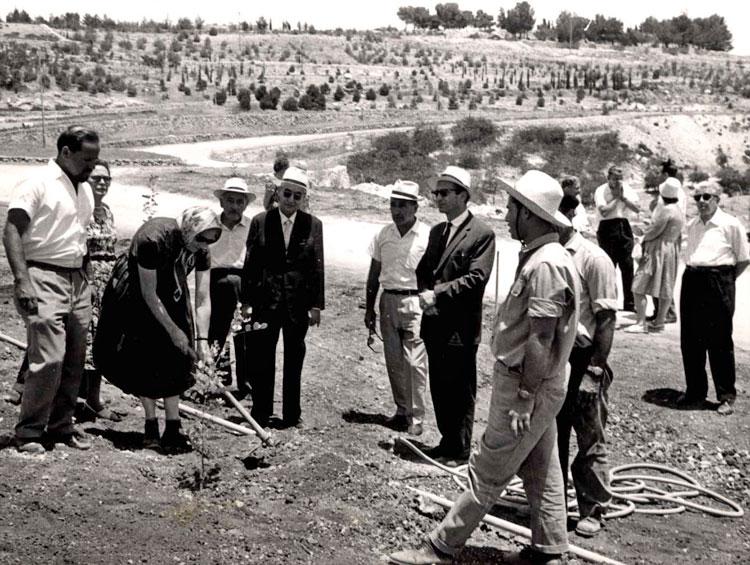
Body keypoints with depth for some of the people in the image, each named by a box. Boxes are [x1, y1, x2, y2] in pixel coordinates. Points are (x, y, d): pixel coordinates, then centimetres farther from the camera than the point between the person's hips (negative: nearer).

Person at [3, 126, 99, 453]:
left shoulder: (85, 190, 16)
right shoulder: (37, 184, -7)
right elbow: (12, 233, -13)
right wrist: (22, 281, -24)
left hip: (77, 279, 7)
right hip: (43, 277, -7)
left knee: (74, 360, 8)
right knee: (49, 359, -12)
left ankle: (61, 426, 20)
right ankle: (28, 432, 0)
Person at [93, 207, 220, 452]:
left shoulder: (201, 250, -17)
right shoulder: (153, 239, -33)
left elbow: (203, 298, -14)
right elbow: (149, 293, -27)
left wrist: (202, 340, -22)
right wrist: (173, 331, -23)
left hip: (170, 297, 5)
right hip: (134, 298, -5)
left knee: (173, 360, -2)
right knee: (144, 362, -6)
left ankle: (172, 430, 0)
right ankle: (151, 428, 5)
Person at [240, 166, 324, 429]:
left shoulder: (313, 225, 0)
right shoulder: (260, 222, -1)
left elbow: (317, 267, 1)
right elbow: (250, 264, 1)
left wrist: (317, 304, -2)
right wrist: (247, 301, -1)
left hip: (298, 303, 1)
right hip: (266, 300, 0)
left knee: (294, 361, 11)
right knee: (262, 360, 6)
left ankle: (292, 415, 22)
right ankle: (260, 414, 17)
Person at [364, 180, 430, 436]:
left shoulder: (427, 236, -8)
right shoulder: (384, 235, 5)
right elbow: (374, 273, 11)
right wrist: (369, 308, 12)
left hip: (415, 302, -5)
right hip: (388, 300, 5)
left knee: (415, 362, -5)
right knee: (394, 361, 11)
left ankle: (416, 417, 3)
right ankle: (402, 410, 23)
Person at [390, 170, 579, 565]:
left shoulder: (545, 265, -21)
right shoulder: (540, 256, 11)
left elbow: (541, 340, -23)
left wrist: (523, 399, -21)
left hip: (526, 387, -10)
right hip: (531, 385, 10)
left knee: (487, 474, -1)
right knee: (540, 472, 16)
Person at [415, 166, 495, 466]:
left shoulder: (482, 234, -9)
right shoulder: (437, 231, 15)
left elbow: (476, 278, -18)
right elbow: (423, 269, 16)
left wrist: (437, 292, -19)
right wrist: (425, 293, -4)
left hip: (459, 327, -7)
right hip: (434, 323, 7)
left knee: (460, 392, 3)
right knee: (439, 389, 15)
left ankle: (460, 450, 15)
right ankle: (447, 442, 29)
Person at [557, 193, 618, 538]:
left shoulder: (593, 259, -13)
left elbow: (606, 319, -13)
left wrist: (595, 371, -16)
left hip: (582, 360, -5)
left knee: (590, 440, 6)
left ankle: (593, 510, 20)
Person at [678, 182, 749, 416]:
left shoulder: (730, 224, -5)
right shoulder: (691, 225, 13)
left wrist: (726, 280, 0)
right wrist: (693, 274, 12)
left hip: (718, 285, -6)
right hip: (691, 282, 6)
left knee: (720, 343, 0)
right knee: (690, 341, 9)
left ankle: (727, 396, 11)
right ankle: (695, 391, 22)